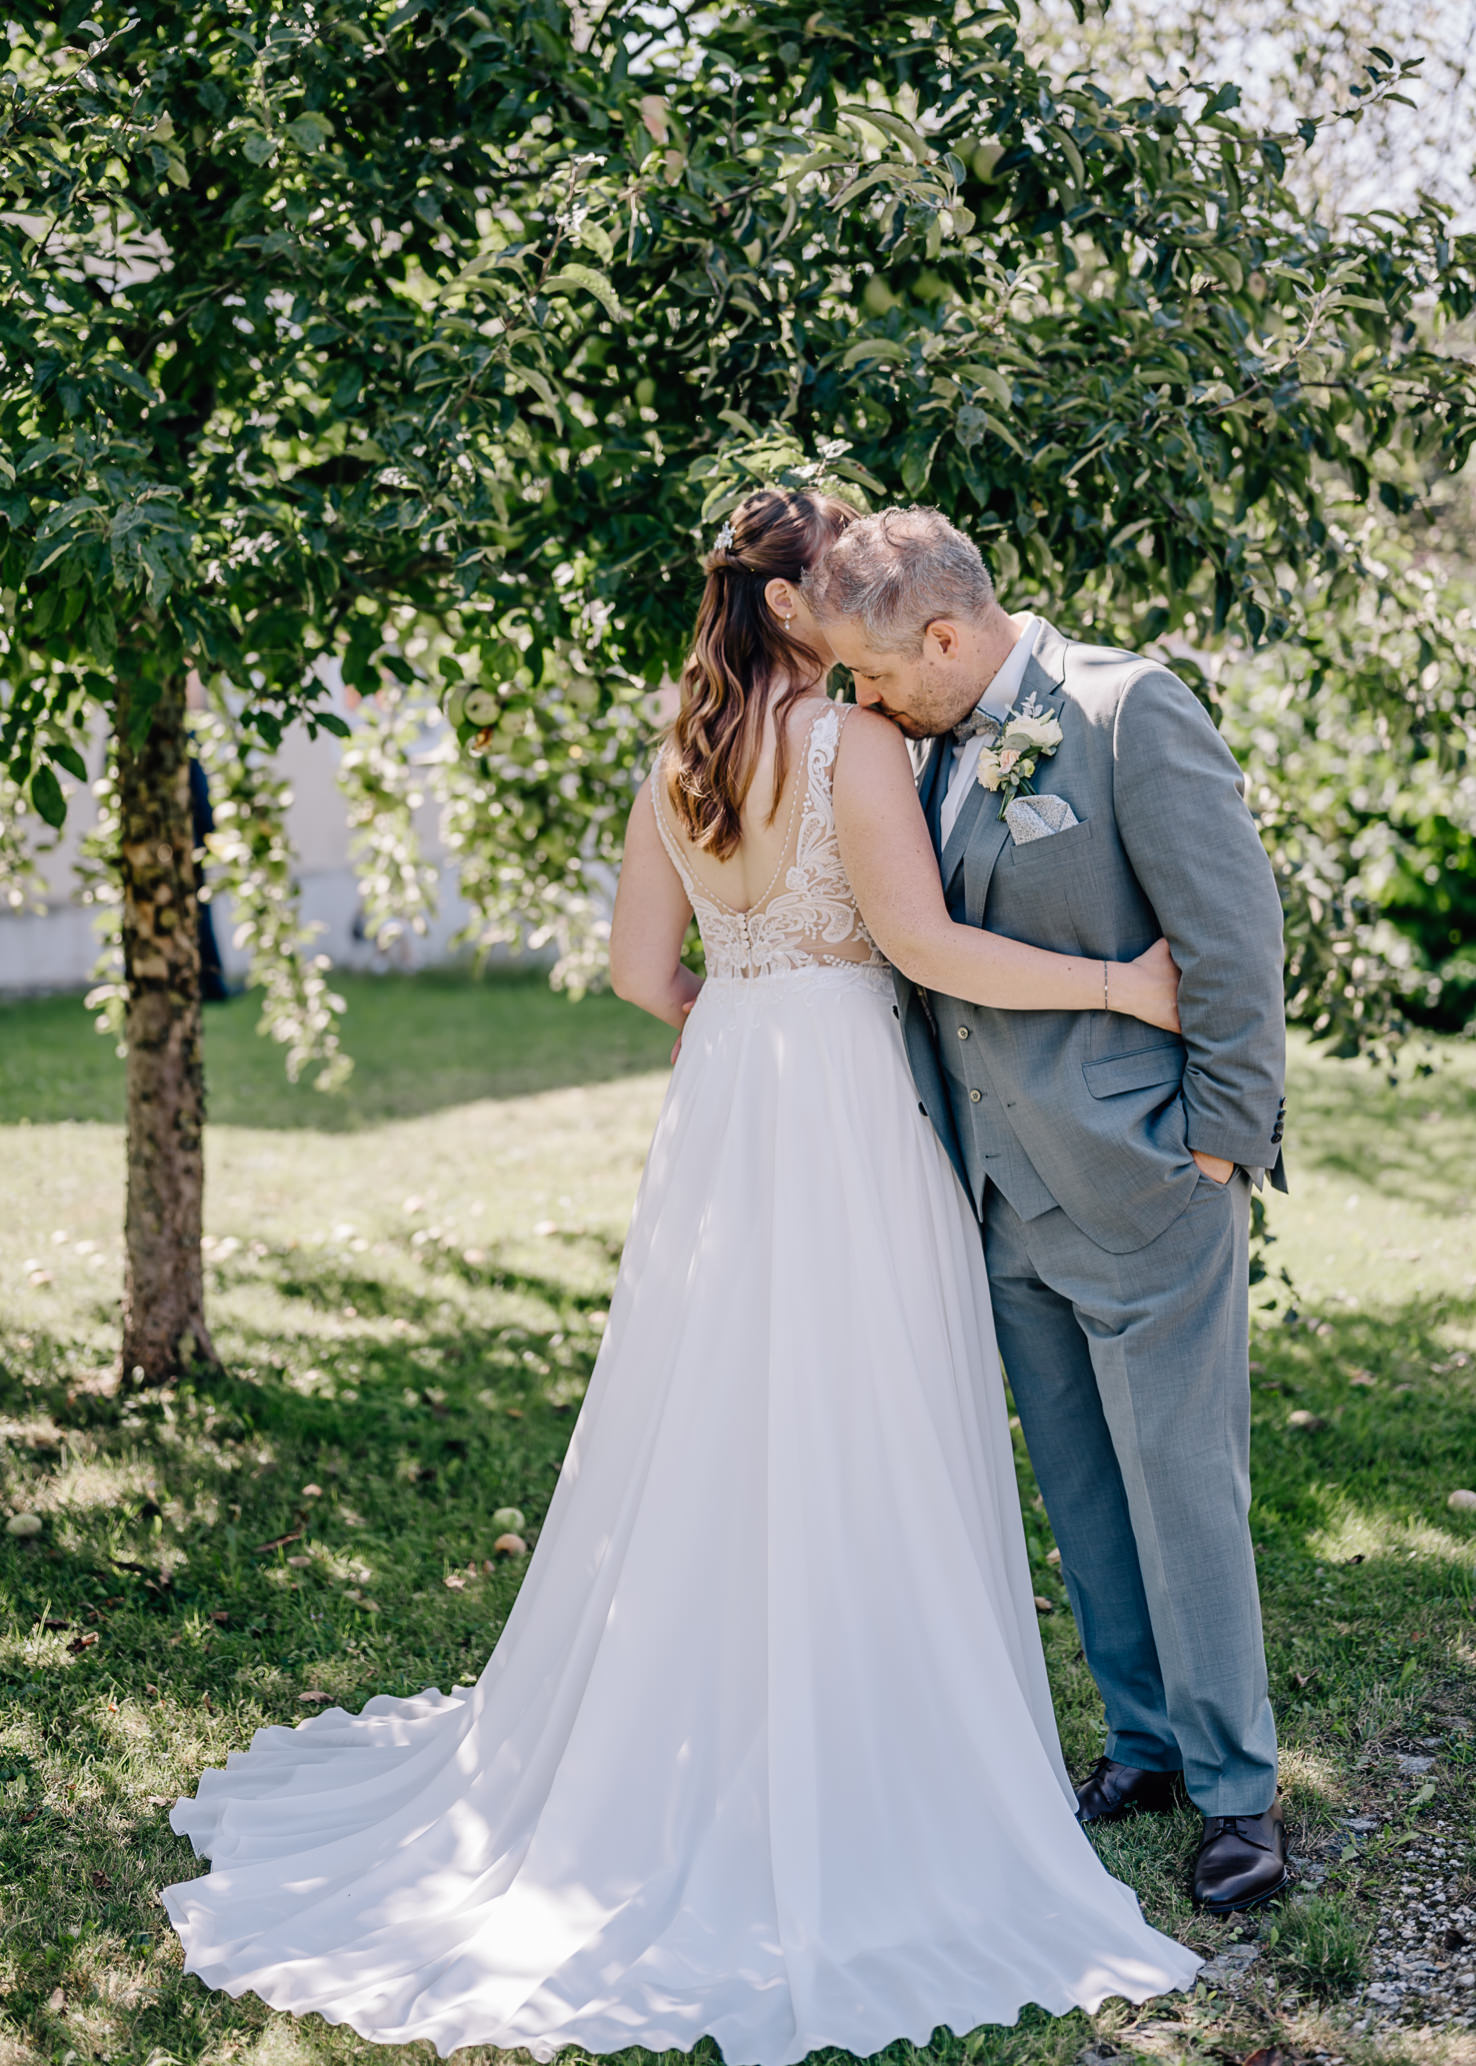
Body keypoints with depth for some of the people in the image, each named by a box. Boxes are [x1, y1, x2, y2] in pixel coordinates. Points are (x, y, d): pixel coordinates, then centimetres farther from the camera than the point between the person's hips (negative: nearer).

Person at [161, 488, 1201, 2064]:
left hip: (722, 1109, 7)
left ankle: (686, 1744, 27)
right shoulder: (856, 739, -12)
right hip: (848, 1117, -7)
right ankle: (851, 1772, 11)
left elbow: (642, 972, 11)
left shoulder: (678, 762, 9)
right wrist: (1118, 984, -14)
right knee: (847, 1448, 1)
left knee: (715, 1432, 14)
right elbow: (924, 940, -20)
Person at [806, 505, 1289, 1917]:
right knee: (1080, 1494, 15)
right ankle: (1144, 1745, 31)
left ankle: (1235, 1789, 17)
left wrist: (1223, 1140, -14)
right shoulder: (946, 746, 10)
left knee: (1182, 1492, 2)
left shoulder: (1132, 709, -13)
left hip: (1139, 1183, -7)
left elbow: (1234, 934, -14)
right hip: (1009, 1194, 7)